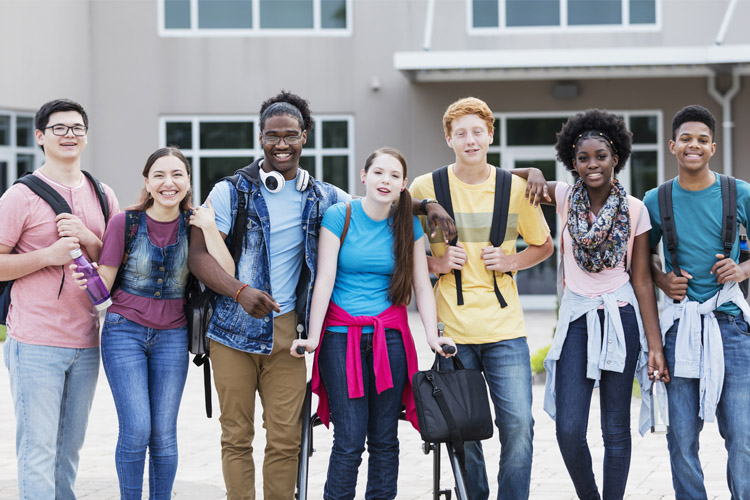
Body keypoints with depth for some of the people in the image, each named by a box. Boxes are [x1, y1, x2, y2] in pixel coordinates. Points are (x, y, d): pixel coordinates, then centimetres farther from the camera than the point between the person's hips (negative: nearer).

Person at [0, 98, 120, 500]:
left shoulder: (102, 196, 13)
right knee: (38, 451, -7)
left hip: (85, 342, 5)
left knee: (69, 450, 11)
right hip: (35, 345, -5)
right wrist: (48, 255, -17)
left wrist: (88, 241, -5)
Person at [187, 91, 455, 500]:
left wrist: (426, 205, 2)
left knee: (285, 439, 0)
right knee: (236, 436, 2)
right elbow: (199, 255, -6)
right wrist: (241, 291, -22)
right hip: (234, 330, -2)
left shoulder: (322, 198, 10)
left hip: (287, 333, 2)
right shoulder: (232, 191, 0)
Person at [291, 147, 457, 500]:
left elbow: (422, 285, 6)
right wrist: (313, 337, -13)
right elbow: (324, 279, -7)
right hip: (342, 335, -3)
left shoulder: (408, 226, 6)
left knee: (384, 438, 4)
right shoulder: (338, 217, -3)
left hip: (390, 337, 3)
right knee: (349, 440, -8)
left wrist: (432, 336, -6)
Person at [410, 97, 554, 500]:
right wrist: (435, 263, -7)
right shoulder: (425, 188, 1)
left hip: (505, 329, 1)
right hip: (452, 328, 0)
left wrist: (511, 262, -3)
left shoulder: (515, 188, 4)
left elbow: (543, 245, 17)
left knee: (518, 424, -6)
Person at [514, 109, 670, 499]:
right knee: (569, 430, -6)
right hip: (576, 319, 1)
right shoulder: (565, 197, 2)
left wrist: (655, 346, -5)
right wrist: (534, 173, -10)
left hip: (620, 320, -1)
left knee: (616, 430, 3)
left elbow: (642, 280, -1)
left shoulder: (634, 210, -2)